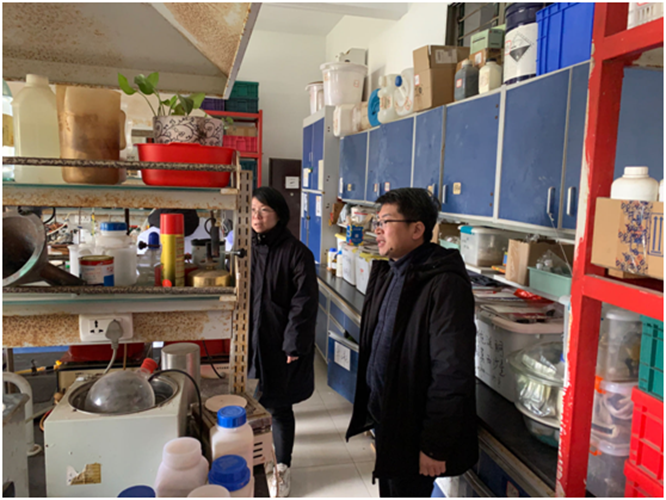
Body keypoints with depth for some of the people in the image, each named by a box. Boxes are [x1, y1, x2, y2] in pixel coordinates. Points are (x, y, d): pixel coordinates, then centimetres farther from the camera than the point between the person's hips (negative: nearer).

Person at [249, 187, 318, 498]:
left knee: (278, 405, 5)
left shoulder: (296, 253, -12)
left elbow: (304, 302, -12)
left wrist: (294, 344, -13)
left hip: (279, 342, -4)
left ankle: (282, 467, 24)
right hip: (250, 335, 4)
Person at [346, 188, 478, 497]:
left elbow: (451, 375, -24)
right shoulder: (387, 272, 5)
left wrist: (434, 446, -19)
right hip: (384, 417, 8)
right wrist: (374, 416, 15)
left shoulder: (445, 285, -24)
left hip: (412, 432, -8)